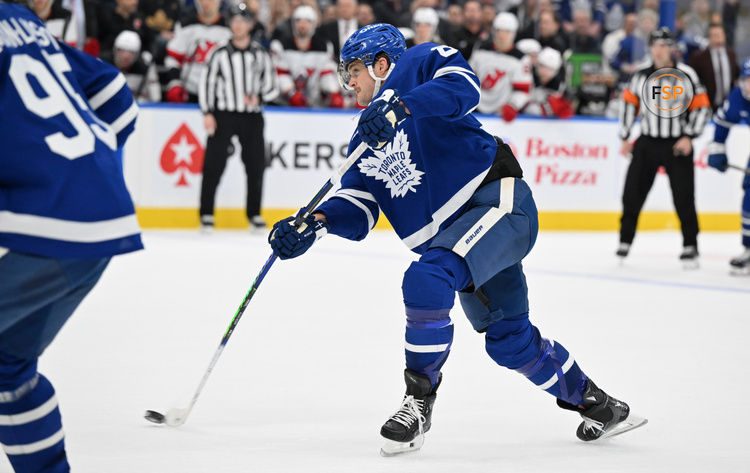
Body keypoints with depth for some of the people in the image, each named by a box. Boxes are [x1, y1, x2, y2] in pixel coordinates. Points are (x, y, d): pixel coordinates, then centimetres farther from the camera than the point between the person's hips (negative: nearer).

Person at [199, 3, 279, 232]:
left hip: (252, 117, 2)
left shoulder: (261, 55, 7)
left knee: (256, 166, 0)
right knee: (213, 165, -6)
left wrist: (258, 98, -13)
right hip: (223, 114, -2)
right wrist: (207, 114, -7)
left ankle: (254, 214, 13)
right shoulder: (220, 54, 2)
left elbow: (272, 88, 8)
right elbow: (206, 82, 2)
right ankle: (206, 213, 3)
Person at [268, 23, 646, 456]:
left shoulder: (419, 64, 0)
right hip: (453, 235, 9)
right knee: (510, 341, 13)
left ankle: (420, 401, -19)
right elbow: (358, 213, 9)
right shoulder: (365, 140, 19)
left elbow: (463, 84, -23)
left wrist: (400, 108, -33)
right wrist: (317, 222, -11)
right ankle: (594, 403, 32)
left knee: (426, 280, -28)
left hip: (499, 201, -9)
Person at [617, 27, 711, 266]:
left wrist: (688, 137, -13)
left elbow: (702, 107, -5)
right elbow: (629, 103, 13)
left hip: (677, 146, -3)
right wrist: (625, 138, 10)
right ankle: (624, 242, 12)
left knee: (684, 199, -3)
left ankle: (690, 247, 8)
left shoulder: (686, 75, -9)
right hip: (647, 143, 3)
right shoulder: (641, 75, 1)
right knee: (632, 194, 0)